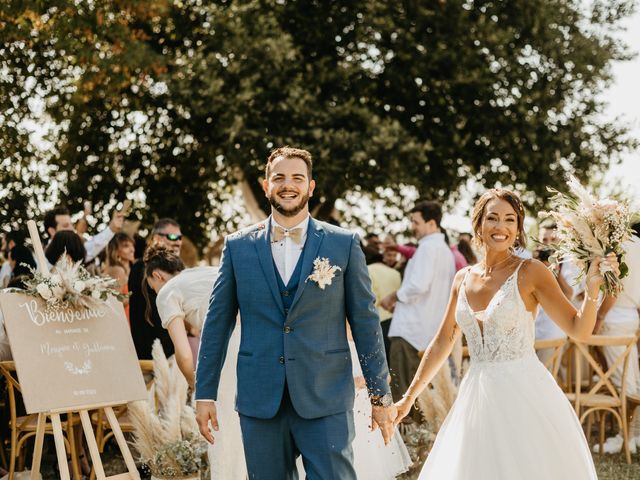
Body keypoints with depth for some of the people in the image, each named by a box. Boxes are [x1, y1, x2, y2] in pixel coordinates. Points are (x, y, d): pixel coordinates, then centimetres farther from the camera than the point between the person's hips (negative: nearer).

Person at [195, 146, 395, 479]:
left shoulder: (344, 244, 3)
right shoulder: (238, 247, 6)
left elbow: (365, 321, 4)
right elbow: (217, 323, 9)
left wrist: (380, 395, 3)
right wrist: (205, 393, 6)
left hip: (326, 401, -2)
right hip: (259, 400, 2)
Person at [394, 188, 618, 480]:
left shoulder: (530, 273, -6)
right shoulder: (463, 279, 8)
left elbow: (579, 331, -9)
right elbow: (442, 342, 18)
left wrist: (592, 289, -25)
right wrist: (409, 397, 19)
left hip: (524, 397, -5)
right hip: (478, 398, 5)